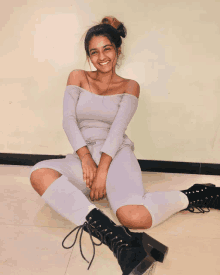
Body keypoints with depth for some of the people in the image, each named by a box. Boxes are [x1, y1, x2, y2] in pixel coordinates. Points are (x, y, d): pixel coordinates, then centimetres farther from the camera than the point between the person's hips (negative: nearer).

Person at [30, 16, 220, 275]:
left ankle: (192, 196, -4)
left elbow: (118, 128, -4)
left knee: (133, 216, -32)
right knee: (39, 173, -31)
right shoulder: (78, 77, 14)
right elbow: (68, 120, 1)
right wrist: (85, 158, -14)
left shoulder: (129, 86, 10)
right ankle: (116, 239, -36)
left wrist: (103, 169, -17)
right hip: (82, 157, 3)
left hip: (117, 155, -3)